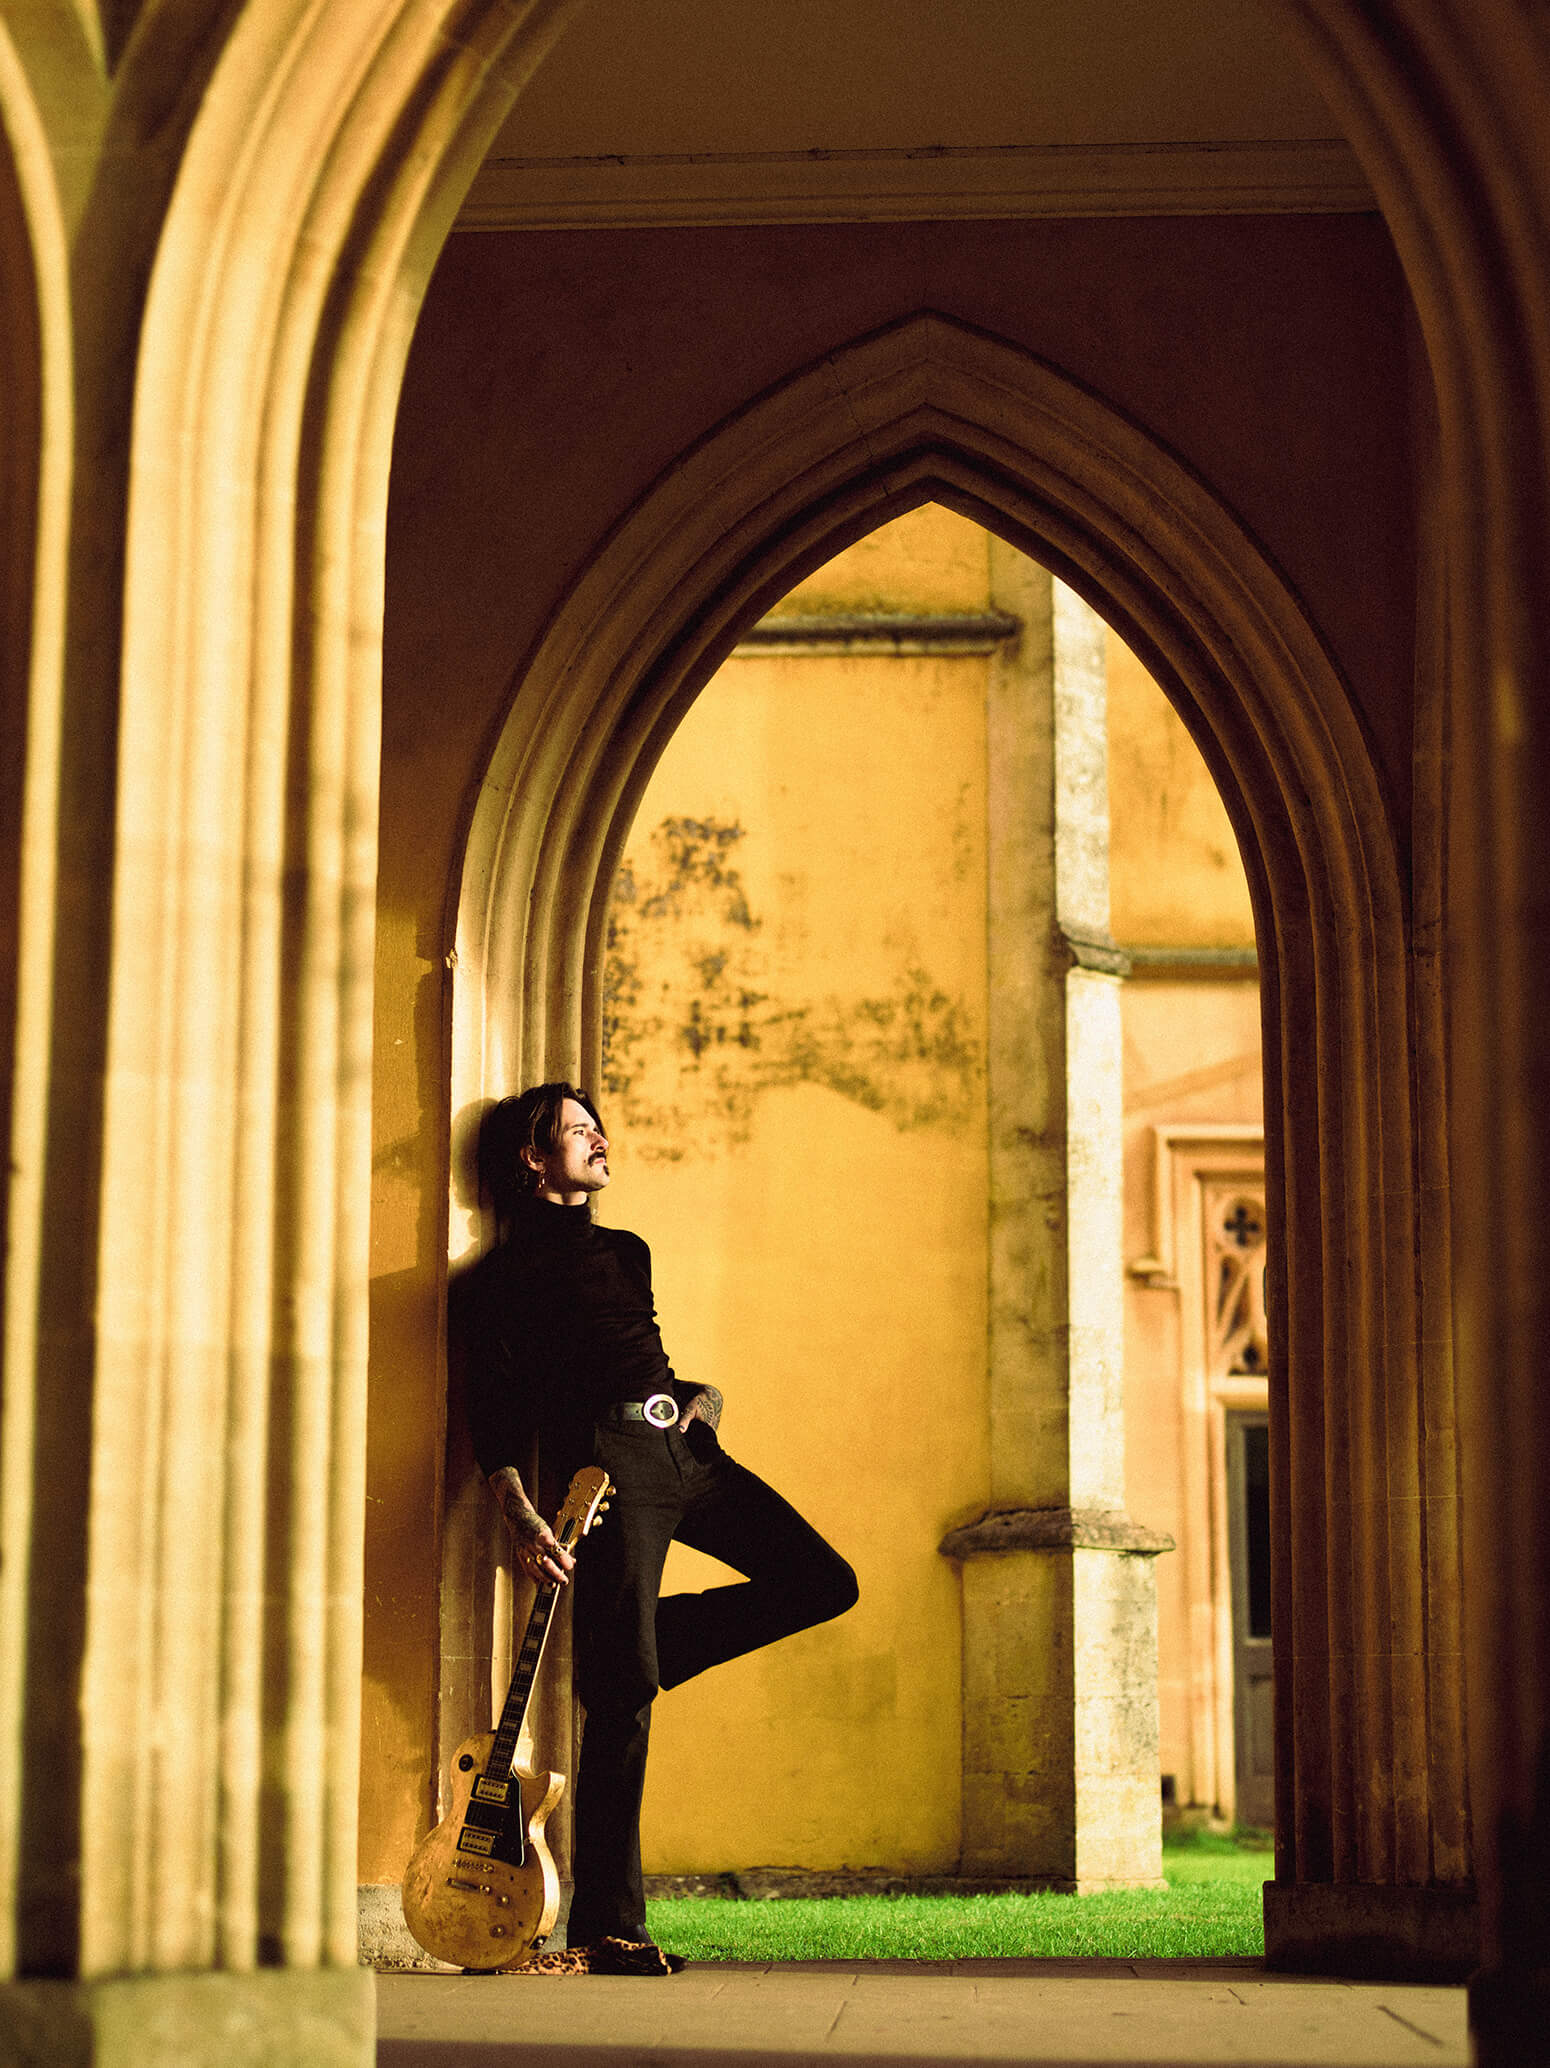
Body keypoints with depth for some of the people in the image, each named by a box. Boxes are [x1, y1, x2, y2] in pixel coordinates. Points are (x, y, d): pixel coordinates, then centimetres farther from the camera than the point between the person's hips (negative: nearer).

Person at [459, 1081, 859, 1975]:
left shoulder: (627, 1252, 27)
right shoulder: (506, 1276, 5)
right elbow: (497, 1412, -3)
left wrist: (699, 1398, 12)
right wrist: (525, 1521, -16)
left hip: (686, 1446, 7)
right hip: (606, 1460, -7)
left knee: (823, 1582, -3)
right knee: (623, 1694, -13)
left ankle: (643, 1646, 10)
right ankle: (607, 1927, -8)